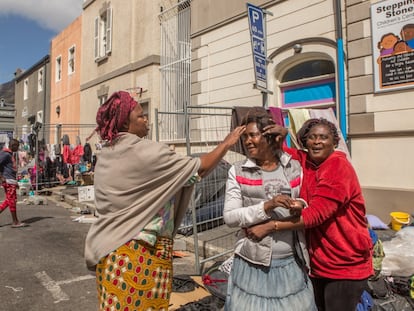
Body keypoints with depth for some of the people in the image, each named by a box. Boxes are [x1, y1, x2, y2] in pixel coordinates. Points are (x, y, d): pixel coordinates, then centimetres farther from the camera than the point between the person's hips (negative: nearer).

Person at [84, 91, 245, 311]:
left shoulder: (105, 155, 7)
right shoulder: (146, 151, -17)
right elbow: (200, 168, -12)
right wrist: (226, 144, 0)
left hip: (112, 247, 8)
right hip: (141, 250, -8)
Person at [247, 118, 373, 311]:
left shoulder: (339, 167, -18)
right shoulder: (303, 161, 0)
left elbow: (316, 213, -26)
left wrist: (270, 227, -26)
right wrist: (280, 135, -11)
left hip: (346, 264, -6)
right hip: (317, 262, 6)